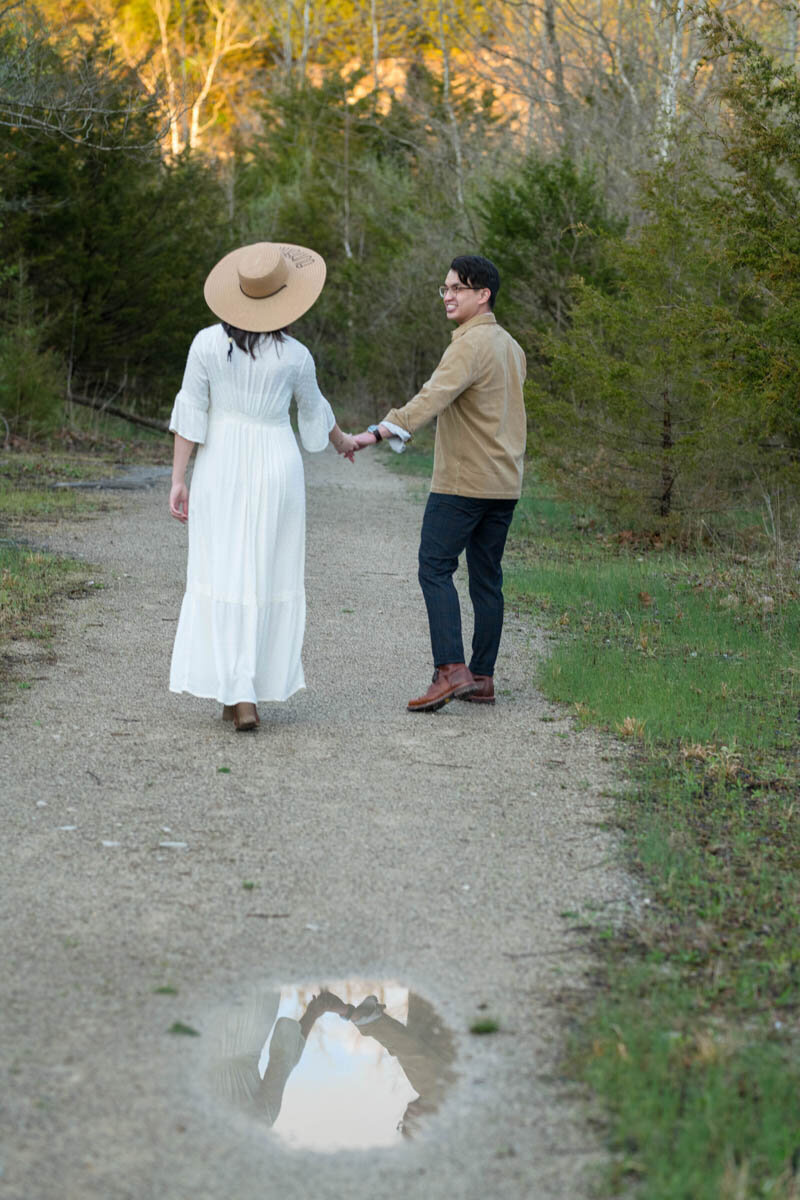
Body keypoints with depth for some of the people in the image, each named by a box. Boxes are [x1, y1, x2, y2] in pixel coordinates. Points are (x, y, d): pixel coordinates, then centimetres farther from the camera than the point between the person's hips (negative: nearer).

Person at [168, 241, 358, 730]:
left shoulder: (207, 343, -7)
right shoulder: (294, 356, -5)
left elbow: (190, 414, -6)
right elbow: (315, 412, 12)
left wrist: (178, 480, -1)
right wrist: (344, 441, 32)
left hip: (220, 467, 0)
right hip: (275, 465, 0)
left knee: (223, 575, 4)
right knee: (267, 575, 9)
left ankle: (238, 695, -3)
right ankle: (247, 690, 10)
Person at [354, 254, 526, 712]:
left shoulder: (471, 344, -13)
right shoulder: (511, 346, 16)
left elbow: (434, 396, -28)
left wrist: (382, 431, -38)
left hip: (463, 481, -9)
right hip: (505, 482, 9)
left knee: (435, 568, -7)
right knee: (486, 576, 9)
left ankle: (451, 670, -17)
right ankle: (482, 678, 11)